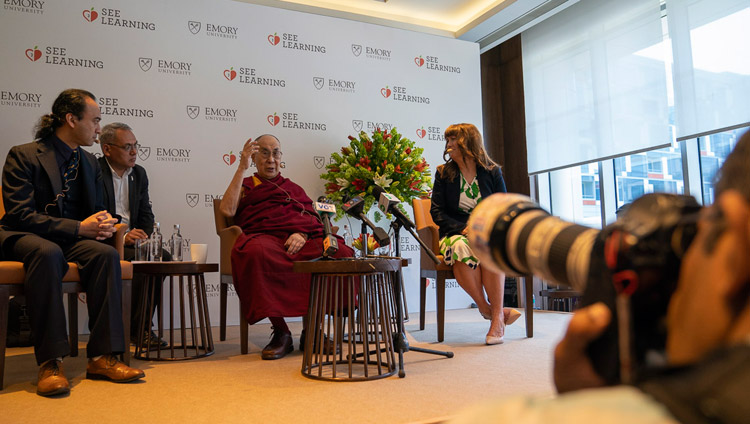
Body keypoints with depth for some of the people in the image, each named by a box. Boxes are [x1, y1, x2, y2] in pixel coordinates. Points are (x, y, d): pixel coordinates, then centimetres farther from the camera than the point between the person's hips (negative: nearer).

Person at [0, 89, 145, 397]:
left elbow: (97, 210, 17)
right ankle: (50, 362, -36)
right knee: (48, 252, -40)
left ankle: (102, 357, -28)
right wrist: (78, 228, -23)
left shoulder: (89, 163, 13)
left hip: (73, 240, 5)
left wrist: (103, 224, -10)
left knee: (107, 253, -28)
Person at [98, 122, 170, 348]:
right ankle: (137, 330, -13)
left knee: (163, 256, -21)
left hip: (132, 239, 6)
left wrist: (143, 236, -6)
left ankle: (142, 327, -12)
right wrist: (121, 236, -25)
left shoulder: (139, 173, 14)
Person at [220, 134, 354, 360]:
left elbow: (313, 217, 17)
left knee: (341, 253, -29)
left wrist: (302, 234, -7)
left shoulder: (293, 187, 32)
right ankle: (281, 333, -27)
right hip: (266, 237, -2)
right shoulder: (245, 186, 25)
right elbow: (227, 210, 2)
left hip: (303, 240, 3)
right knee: (257, 252, -41)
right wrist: (242, 168, 2)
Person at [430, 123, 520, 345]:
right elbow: (437, 212, 2)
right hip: (456, 233, 0)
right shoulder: (443, 173, 7)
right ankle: (486, 308, -23)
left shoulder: (492, 172, 8)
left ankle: (497, 316, -31)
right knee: (461, 249, -37)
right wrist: (463, 228, -14)